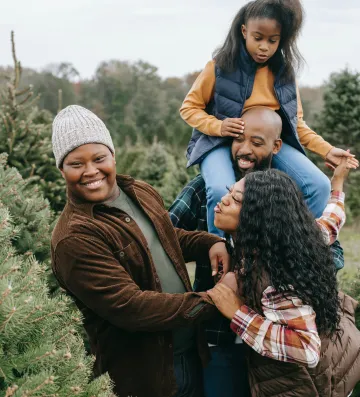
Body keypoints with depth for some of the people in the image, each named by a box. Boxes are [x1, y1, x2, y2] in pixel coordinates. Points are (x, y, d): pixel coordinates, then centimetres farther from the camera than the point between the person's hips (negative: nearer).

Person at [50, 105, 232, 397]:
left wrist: (211, 243, -1)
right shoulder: (75, 238, -24)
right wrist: (209, 302, -23)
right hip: (143, 372, -7)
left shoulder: (141, 193, 2)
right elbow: (128, 306, -27)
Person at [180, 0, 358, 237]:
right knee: (221, 191, -36)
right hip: (222, 142, -4)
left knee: (320, 186, -16)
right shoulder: (220, 67, -7)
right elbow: (189, 107, -1)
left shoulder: (285, 72, 6)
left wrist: (326, 150, 1)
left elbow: (296, 122, 13)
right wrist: (217, 126, -21)